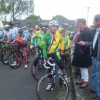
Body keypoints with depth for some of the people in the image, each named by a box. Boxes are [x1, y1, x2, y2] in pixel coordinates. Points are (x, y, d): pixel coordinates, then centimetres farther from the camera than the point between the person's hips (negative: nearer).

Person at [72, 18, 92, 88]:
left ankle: (86, 81, 13)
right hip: (80, 52, 9)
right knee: (81, 67, 17)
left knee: (84, 67, 1)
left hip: (84, 53, -9)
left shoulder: (87, 31, -17)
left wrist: (83, 51, -18)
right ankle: (82, 79, 29)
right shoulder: (81, 31, 11)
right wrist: (76, 41, -2)